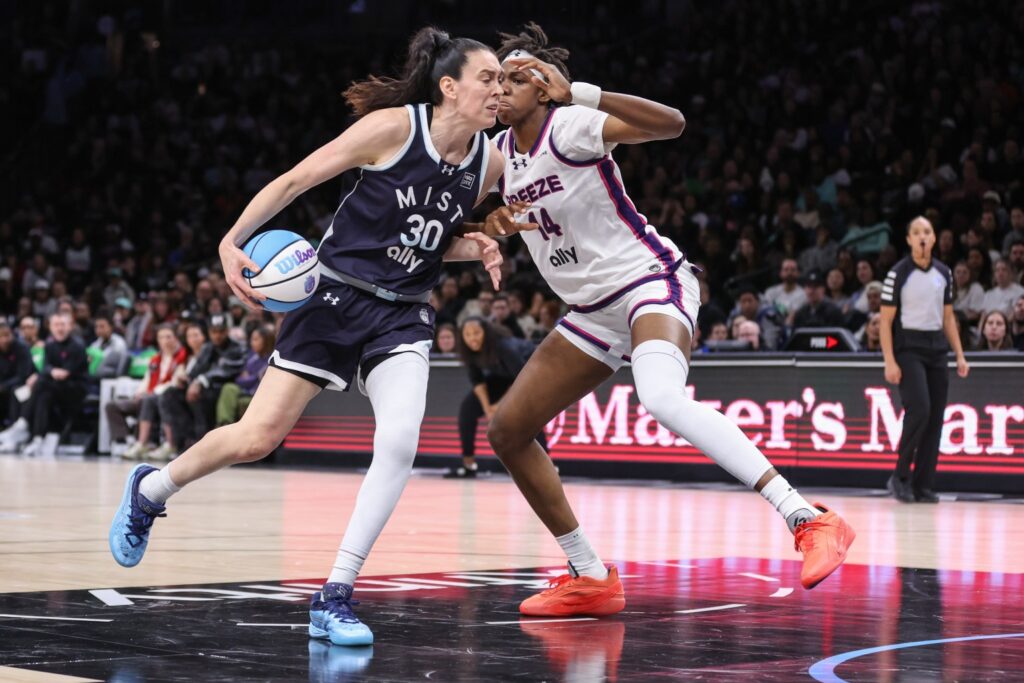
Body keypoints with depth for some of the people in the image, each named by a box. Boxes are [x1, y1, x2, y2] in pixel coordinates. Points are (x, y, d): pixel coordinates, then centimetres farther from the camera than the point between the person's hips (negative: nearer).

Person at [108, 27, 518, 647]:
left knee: (400, 440, -22)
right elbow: (295, 180, -8)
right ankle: (148, 492, 28)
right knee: (258, 438, -3)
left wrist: (476, 247, -2)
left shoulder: (489, 161, 2)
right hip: (335, 295, -4)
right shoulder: (393, 126, -14)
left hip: (403, 317, 4)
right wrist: (233, 242, -17)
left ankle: (334, 599, -13)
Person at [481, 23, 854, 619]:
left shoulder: (569, 127, -14)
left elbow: (671, 123, -31)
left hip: (650, 280, -9)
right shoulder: (502, 152, 9)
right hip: (593, 312, 9)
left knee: (661, 398, -38)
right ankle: (591, 579, 15)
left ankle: (812, 522, -41)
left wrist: (576, 92, -38)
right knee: (508, 430, 6)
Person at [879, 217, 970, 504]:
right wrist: (890, 362, -14)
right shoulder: (898, 274, -5)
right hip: (908, 348, -5)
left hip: (936, 348, 5)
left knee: (935, 417, 1)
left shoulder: (943, 273, 11)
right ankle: (900, 476, -6)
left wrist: (959, 355, 11)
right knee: (919, 409, -20)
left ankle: (923, 486, 6)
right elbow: (886, 321, -6)